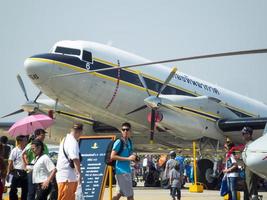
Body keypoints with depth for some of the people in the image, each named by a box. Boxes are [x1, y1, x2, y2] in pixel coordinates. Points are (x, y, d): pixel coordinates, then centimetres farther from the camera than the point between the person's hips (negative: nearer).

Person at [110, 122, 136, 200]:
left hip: (127, 170, 9)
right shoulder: (119, 142, -11)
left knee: (119, 194, 12)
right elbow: (112, 156, -18)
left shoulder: (129, 142, 13)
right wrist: (128, 158, -19)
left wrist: (133, 156, 3)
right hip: (122, 171, -9)